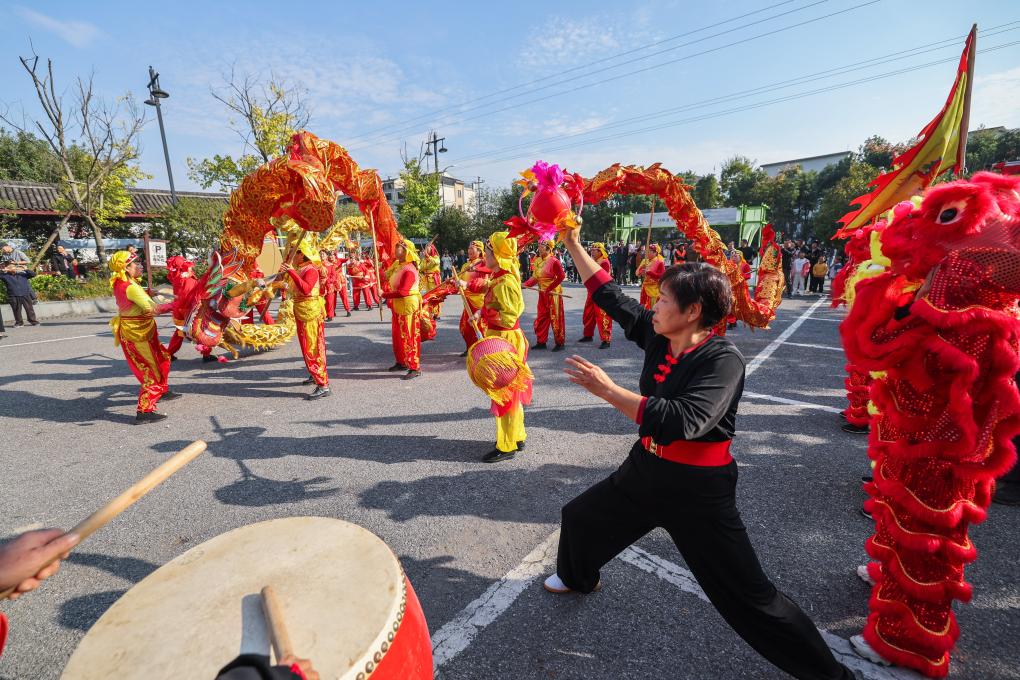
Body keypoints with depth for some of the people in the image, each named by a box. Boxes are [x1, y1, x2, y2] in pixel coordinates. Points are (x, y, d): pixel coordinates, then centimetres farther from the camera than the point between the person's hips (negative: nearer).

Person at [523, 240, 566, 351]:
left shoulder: (554, 261, -15)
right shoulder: (537, 261, 7)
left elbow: (561, 276, -17)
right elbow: (535, 277, 8)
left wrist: (550, 288, -19)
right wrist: (525, 284, -6)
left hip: (553, 293, -7)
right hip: (542, 294, 8)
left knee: (555, 318, 0)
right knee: (541, 318, 12)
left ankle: (559, 343, 11)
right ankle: (541, 342, 22)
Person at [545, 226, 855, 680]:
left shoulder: (723, 360, -24)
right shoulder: (658, 337, -5)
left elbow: (682, 422, -37)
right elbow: (610, 296, 2)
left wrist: (608, 390, -34)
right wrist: (573, 244, 5)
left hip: (698, 489, -7)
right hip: (647, 468, 7)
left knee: (748, 597, 3)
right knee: (579, 516, 23)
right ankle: (578, 578, 54)